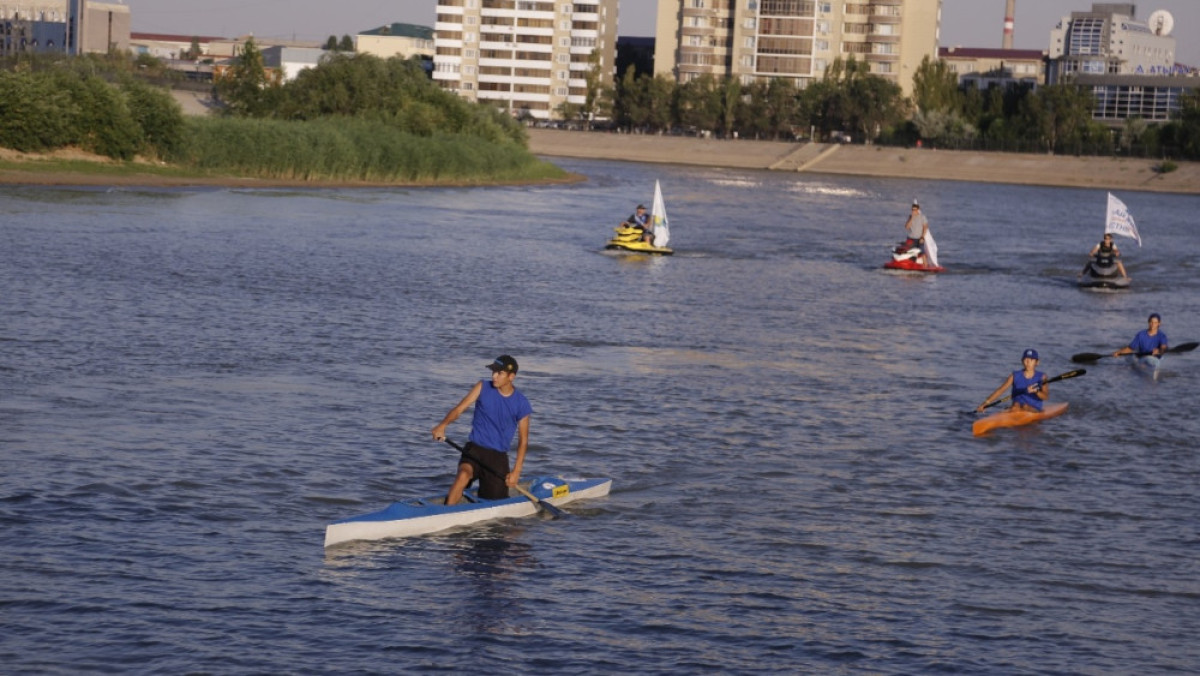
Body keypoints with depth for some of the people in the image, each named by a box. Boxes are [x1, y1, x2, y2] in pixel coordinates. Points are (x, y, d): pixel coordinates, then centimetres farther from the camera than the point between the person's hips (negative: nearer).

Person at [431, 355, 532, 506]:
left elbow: (523, 440, 3)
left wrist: (516, 471, -5)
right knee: (463, 475, -34)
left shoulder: (521, 404, -1)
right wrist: (443, 425, -30)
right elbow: (459, 409, -9)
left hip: (498, 456, 1)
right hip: (475, 449, -1)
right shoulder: (483, 388, 0)